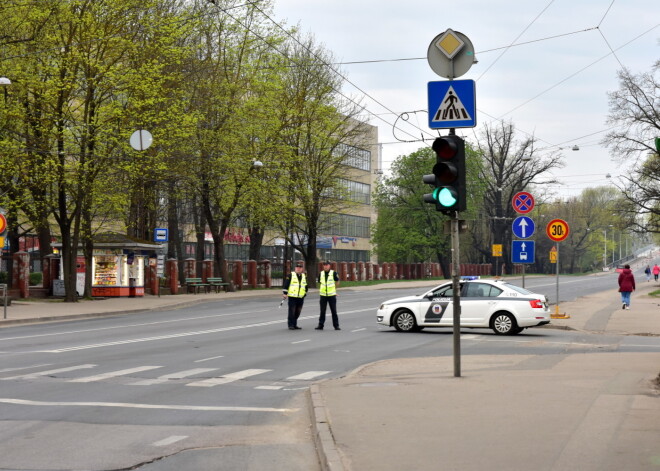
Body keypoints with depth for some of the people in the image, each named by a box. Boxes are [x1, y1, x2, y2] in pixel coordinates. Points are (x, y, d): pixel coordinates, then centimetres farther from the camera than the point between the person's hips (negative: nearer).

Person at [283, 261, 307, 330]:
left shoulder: (304, 276, 12)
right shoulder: (291, 275, -3)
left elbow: (306, 286, 21)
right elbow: (286, 284, -6)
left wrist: (305, 294, 18)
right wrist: (284, 293, -10)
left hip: (300, 298, 5)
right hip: (292, 297, -5)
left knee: (298, 312, 8)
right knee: (292, 311, -5)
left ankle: (294, 325, 18)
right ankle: (291, 325, 0)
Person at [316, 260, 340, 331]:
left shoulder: (333, 273, -5)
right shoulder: (321, 274, 4)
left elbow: (337, 282, 7)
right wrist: (320, 289, 9)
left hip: (332, 295, -2)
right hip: (323, 295, 2)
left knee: (334, 311, 3)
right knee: (322, 311, 6)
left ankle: (336, 325, 9)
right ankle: (320, 325, 12)